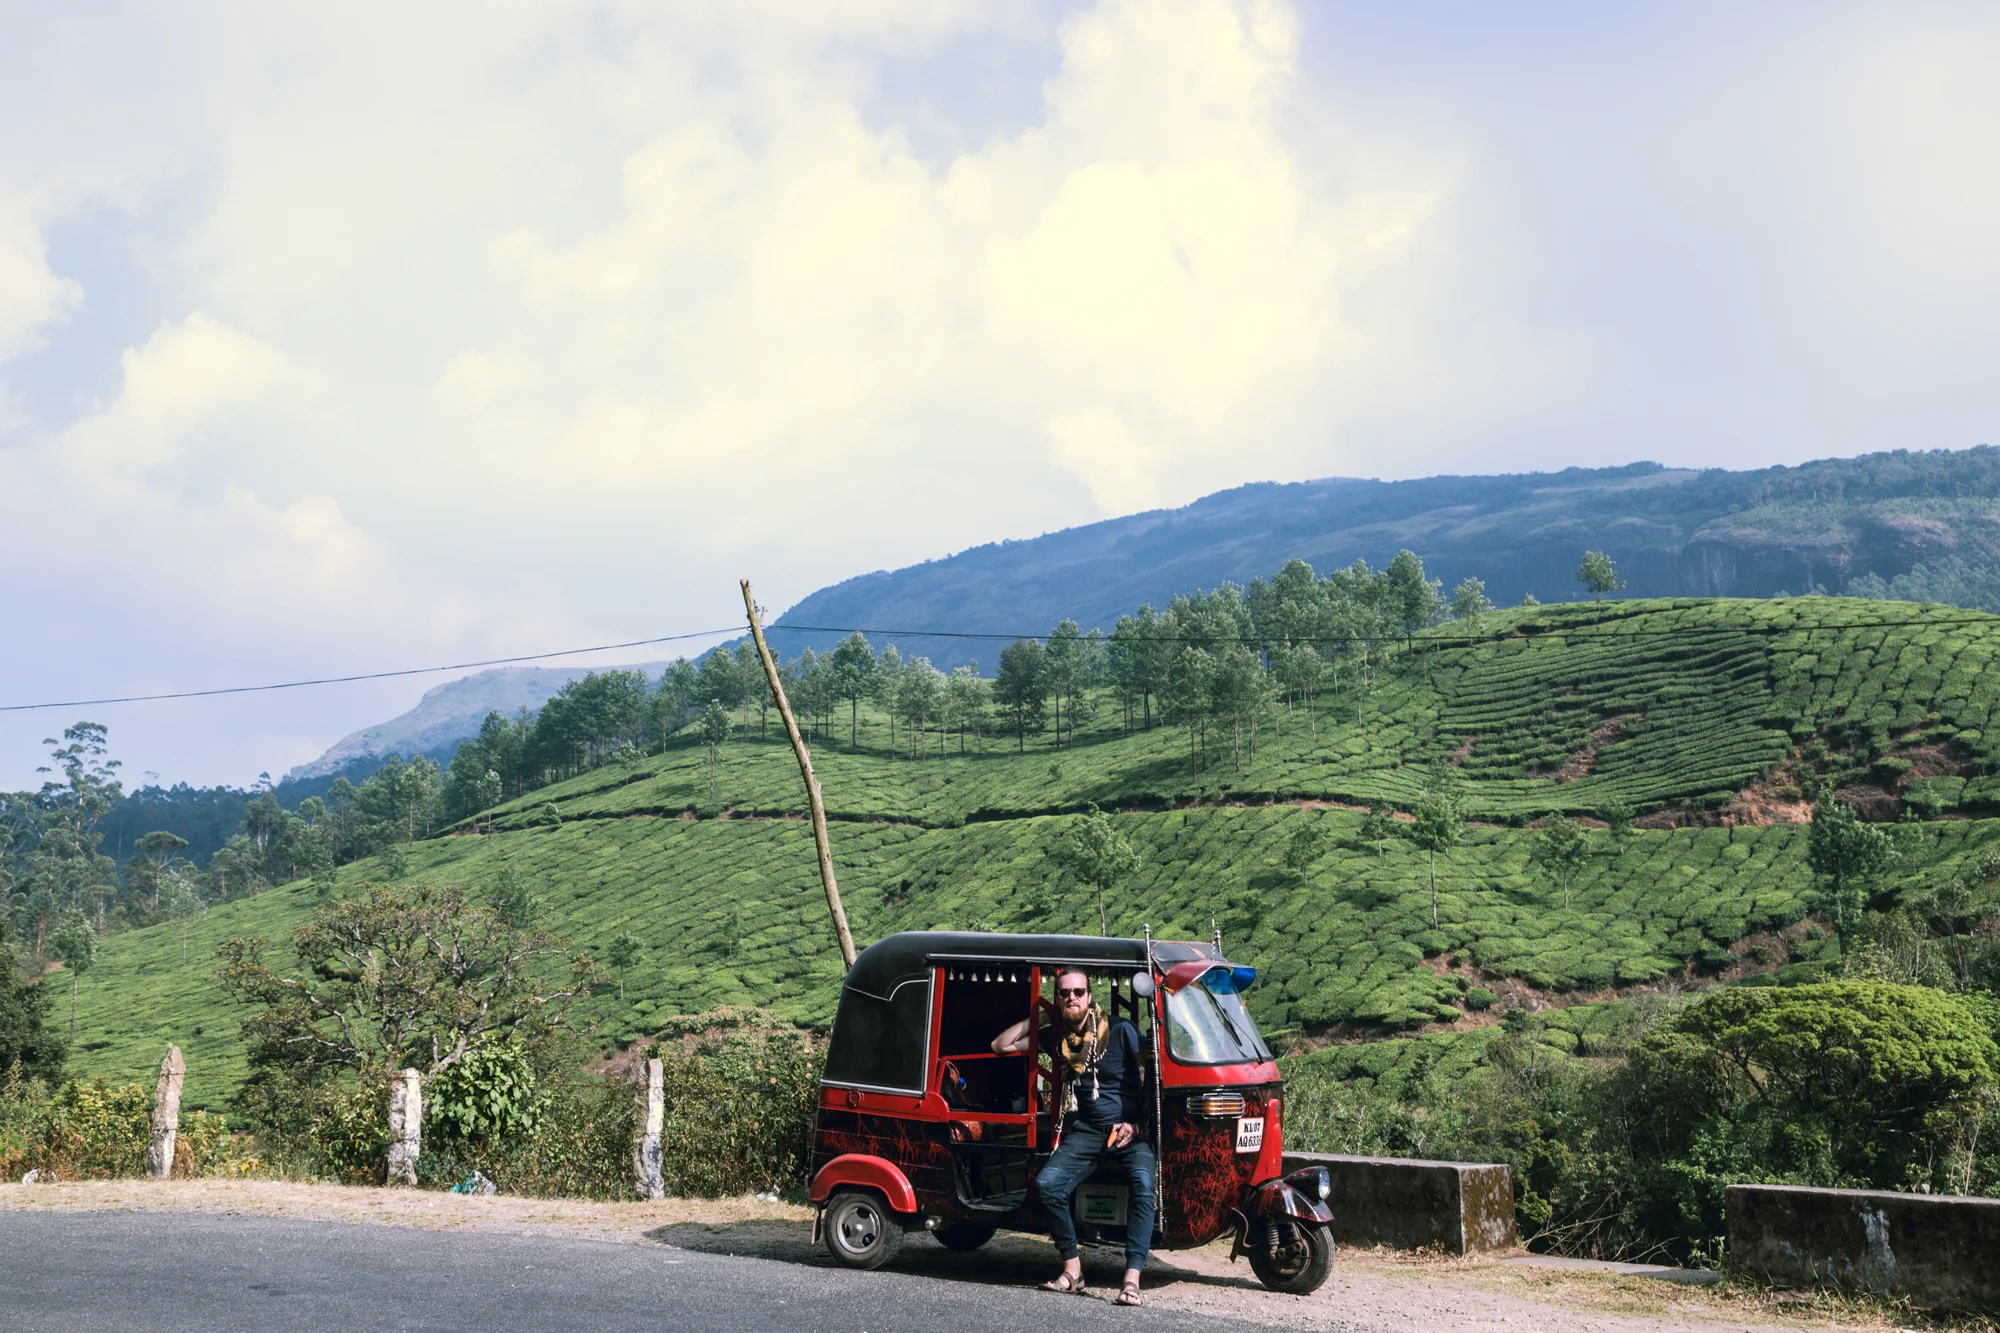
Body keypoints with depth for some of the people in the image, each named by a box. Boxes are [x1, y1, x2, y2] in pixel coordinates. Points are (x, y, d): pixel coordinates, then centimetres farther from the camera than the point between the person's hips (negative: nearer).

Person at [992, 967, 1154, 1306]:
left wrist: (1135, 1125, -11)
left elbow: (1148, 1081, 1)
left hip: (1129, 1130, -3)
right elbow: (1000, 1046, 15)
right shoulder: (1054, 1036, 12)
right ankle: (1072, 1269, -10)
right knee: (1046, 1184, -23)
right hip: (1084, 1132, 4)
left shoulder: (1121, 1030, -1)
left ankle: (1132, 1279, -35)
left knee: (1143, 1183, -33)